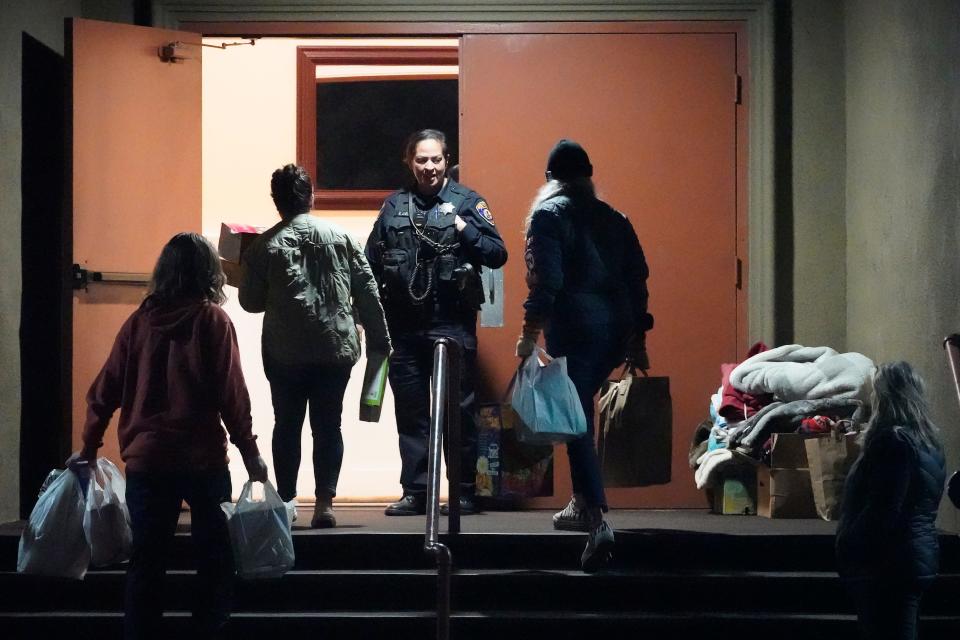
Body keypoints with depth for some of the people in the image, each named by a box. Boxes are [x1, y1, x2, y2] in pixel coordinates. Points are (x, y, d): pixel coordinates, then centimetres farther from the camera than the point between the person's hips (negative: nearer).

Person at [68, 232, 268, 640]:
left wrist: (90, 447, 14)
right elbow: (231, 394, -9)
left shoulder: (140, 320, 4)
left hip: (145, 458, 3)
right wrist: (249, 452, -2)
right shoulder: (212, 320, -5)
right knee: (215, 556, 10)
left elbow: (105, 389, 5)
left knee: (146, 560, 9)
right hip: (203, 459, -3)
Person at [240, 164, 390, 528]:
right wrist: (378, 340, 8)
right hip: (336, 348, 1)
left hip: (285, 352, -1)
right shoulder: (340, 237, 2)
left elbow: (251, 302, 3)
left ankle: (285, 502, 11)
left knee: (287, 426, 11)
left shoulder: (264, 246, -1)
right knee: (328, 426, 6)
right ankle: (324, 502, -2)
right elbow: (367, 290, 2)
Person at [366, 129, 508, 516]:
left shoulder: (467, 202, 3)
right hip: (403, 325, 3)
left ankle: (464, 493, 8)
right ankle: (414, 493, 15)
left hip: (453, 325, -3)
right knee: (410, 412, 8)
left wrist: (463, 229, -15)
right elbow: (371, 265, 11)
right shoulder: (393, 207, 11)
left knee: (459, 410, 0)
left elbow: (497, 255, -4)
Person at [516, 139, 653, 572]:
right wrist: (638, 340, 19)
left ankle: (598, 520, -21)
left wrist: (530, 332, -11)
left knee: (576, 422, -8)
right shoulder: (613, 218, 16)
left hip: (574, 326, -6)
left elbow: (545, 278, -13)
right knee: (580, 413, 22)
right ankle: (581, 505, 28)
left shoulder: (548, 214, -1)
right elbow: (637, 277, 14)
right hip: (617, 327, 6)